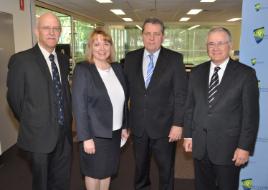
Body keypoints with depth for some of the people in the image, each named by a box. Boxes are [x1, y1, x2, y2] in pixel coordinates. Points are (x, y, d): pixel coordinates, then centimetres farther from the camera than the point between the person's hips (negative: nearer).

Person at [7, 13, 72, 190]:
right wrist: (30, 123, 2)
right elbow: (14, 98, -7)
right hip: (40, 135, -4)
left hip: (65, 133, 5)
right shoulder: (21, 60, -13)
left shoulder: (63, 59, 5)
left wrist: (67, 119, 8)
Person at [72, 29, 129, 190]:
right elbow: (79, 106, -16)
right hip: (95, 133, -5)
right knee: (94, 172, 13)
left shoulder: (117, 68, 4)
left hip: (115, 132, 5)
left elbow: (122, 100, 10)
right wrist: (86, 137, -18)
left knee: (108, 171, 19)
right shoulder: (83, 70, -13)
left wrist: (124, 126, 11)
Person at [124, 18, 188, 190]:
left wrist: (178, 124, -12)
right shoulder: (131, 58, 2)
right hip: (138, 125, 3)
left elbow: (181, 94, -8)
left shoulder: (175, 59, -6)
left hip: (164, 126, -2)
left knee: (166, 168, 15)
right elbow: (126, 90, 4)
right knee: (140, 166, 20)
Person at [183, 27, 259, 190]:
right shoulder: (197, 72, 5)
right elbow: (190, 106, 8)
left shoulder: (245, 73, -6)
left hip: (228, 147, -3)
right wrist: (188, 135, 6)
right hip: (199, 145, 3)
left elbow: (251, 113, -8)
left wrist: (245, 146, -10)